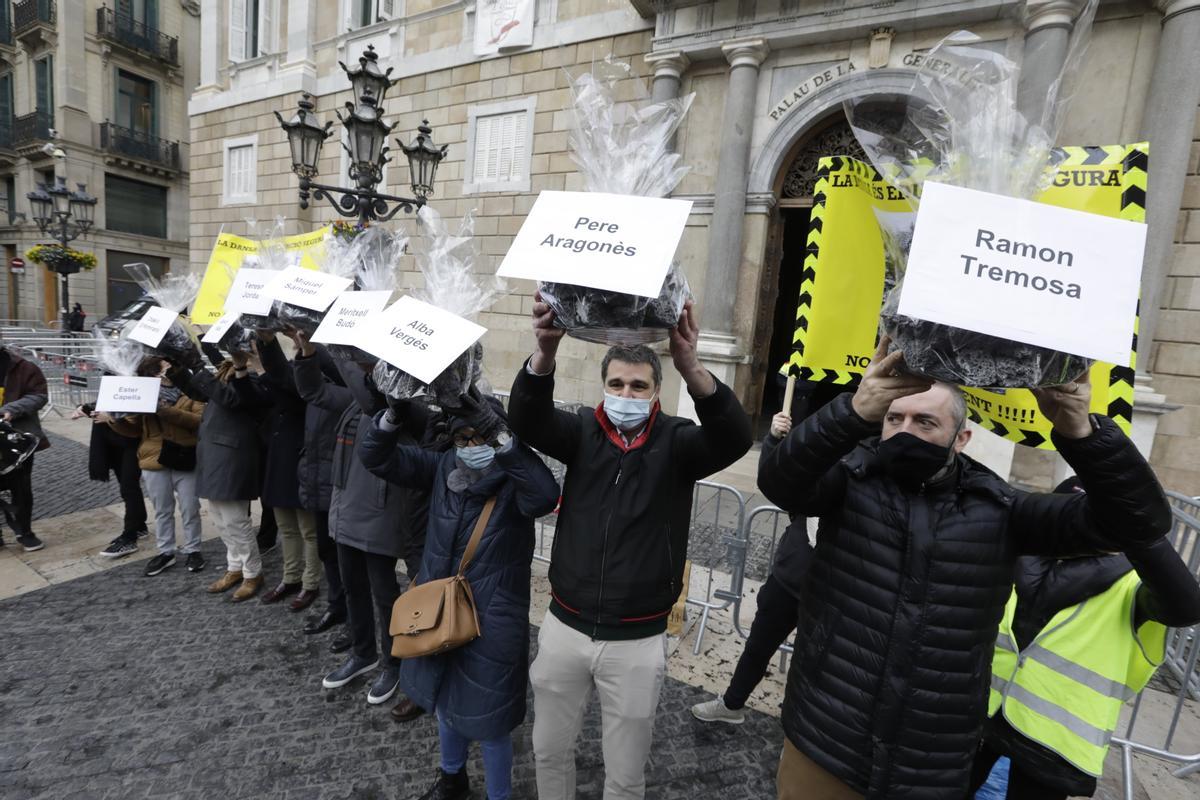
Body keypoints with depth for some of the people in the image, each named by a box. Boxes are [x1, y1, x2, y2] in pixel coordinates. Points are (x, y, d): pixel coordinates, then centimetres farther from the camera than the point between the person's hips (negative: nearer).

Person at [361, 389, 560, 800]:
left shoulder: (513, 482, -20)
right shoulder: (442, 468, -5)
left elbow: (546, 495, -43)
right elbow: (377, 457, -7)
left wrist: (499, 437, -45)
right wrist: (395, 413, -25)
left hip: (491, 624, -6)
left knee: (487, 722, 12)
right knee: (446, 703, 29)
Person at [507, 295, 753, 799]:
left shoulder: (675, 442, -9)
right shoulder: (583, 431, -4)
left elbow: (733, 437, -28)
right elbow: (526, 420, -21)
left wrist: (690, 367, -46)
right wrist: (545, 351, -42)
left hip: (637, 641, -2)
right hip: (565, 628, 2)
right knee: (550, 751, 22)